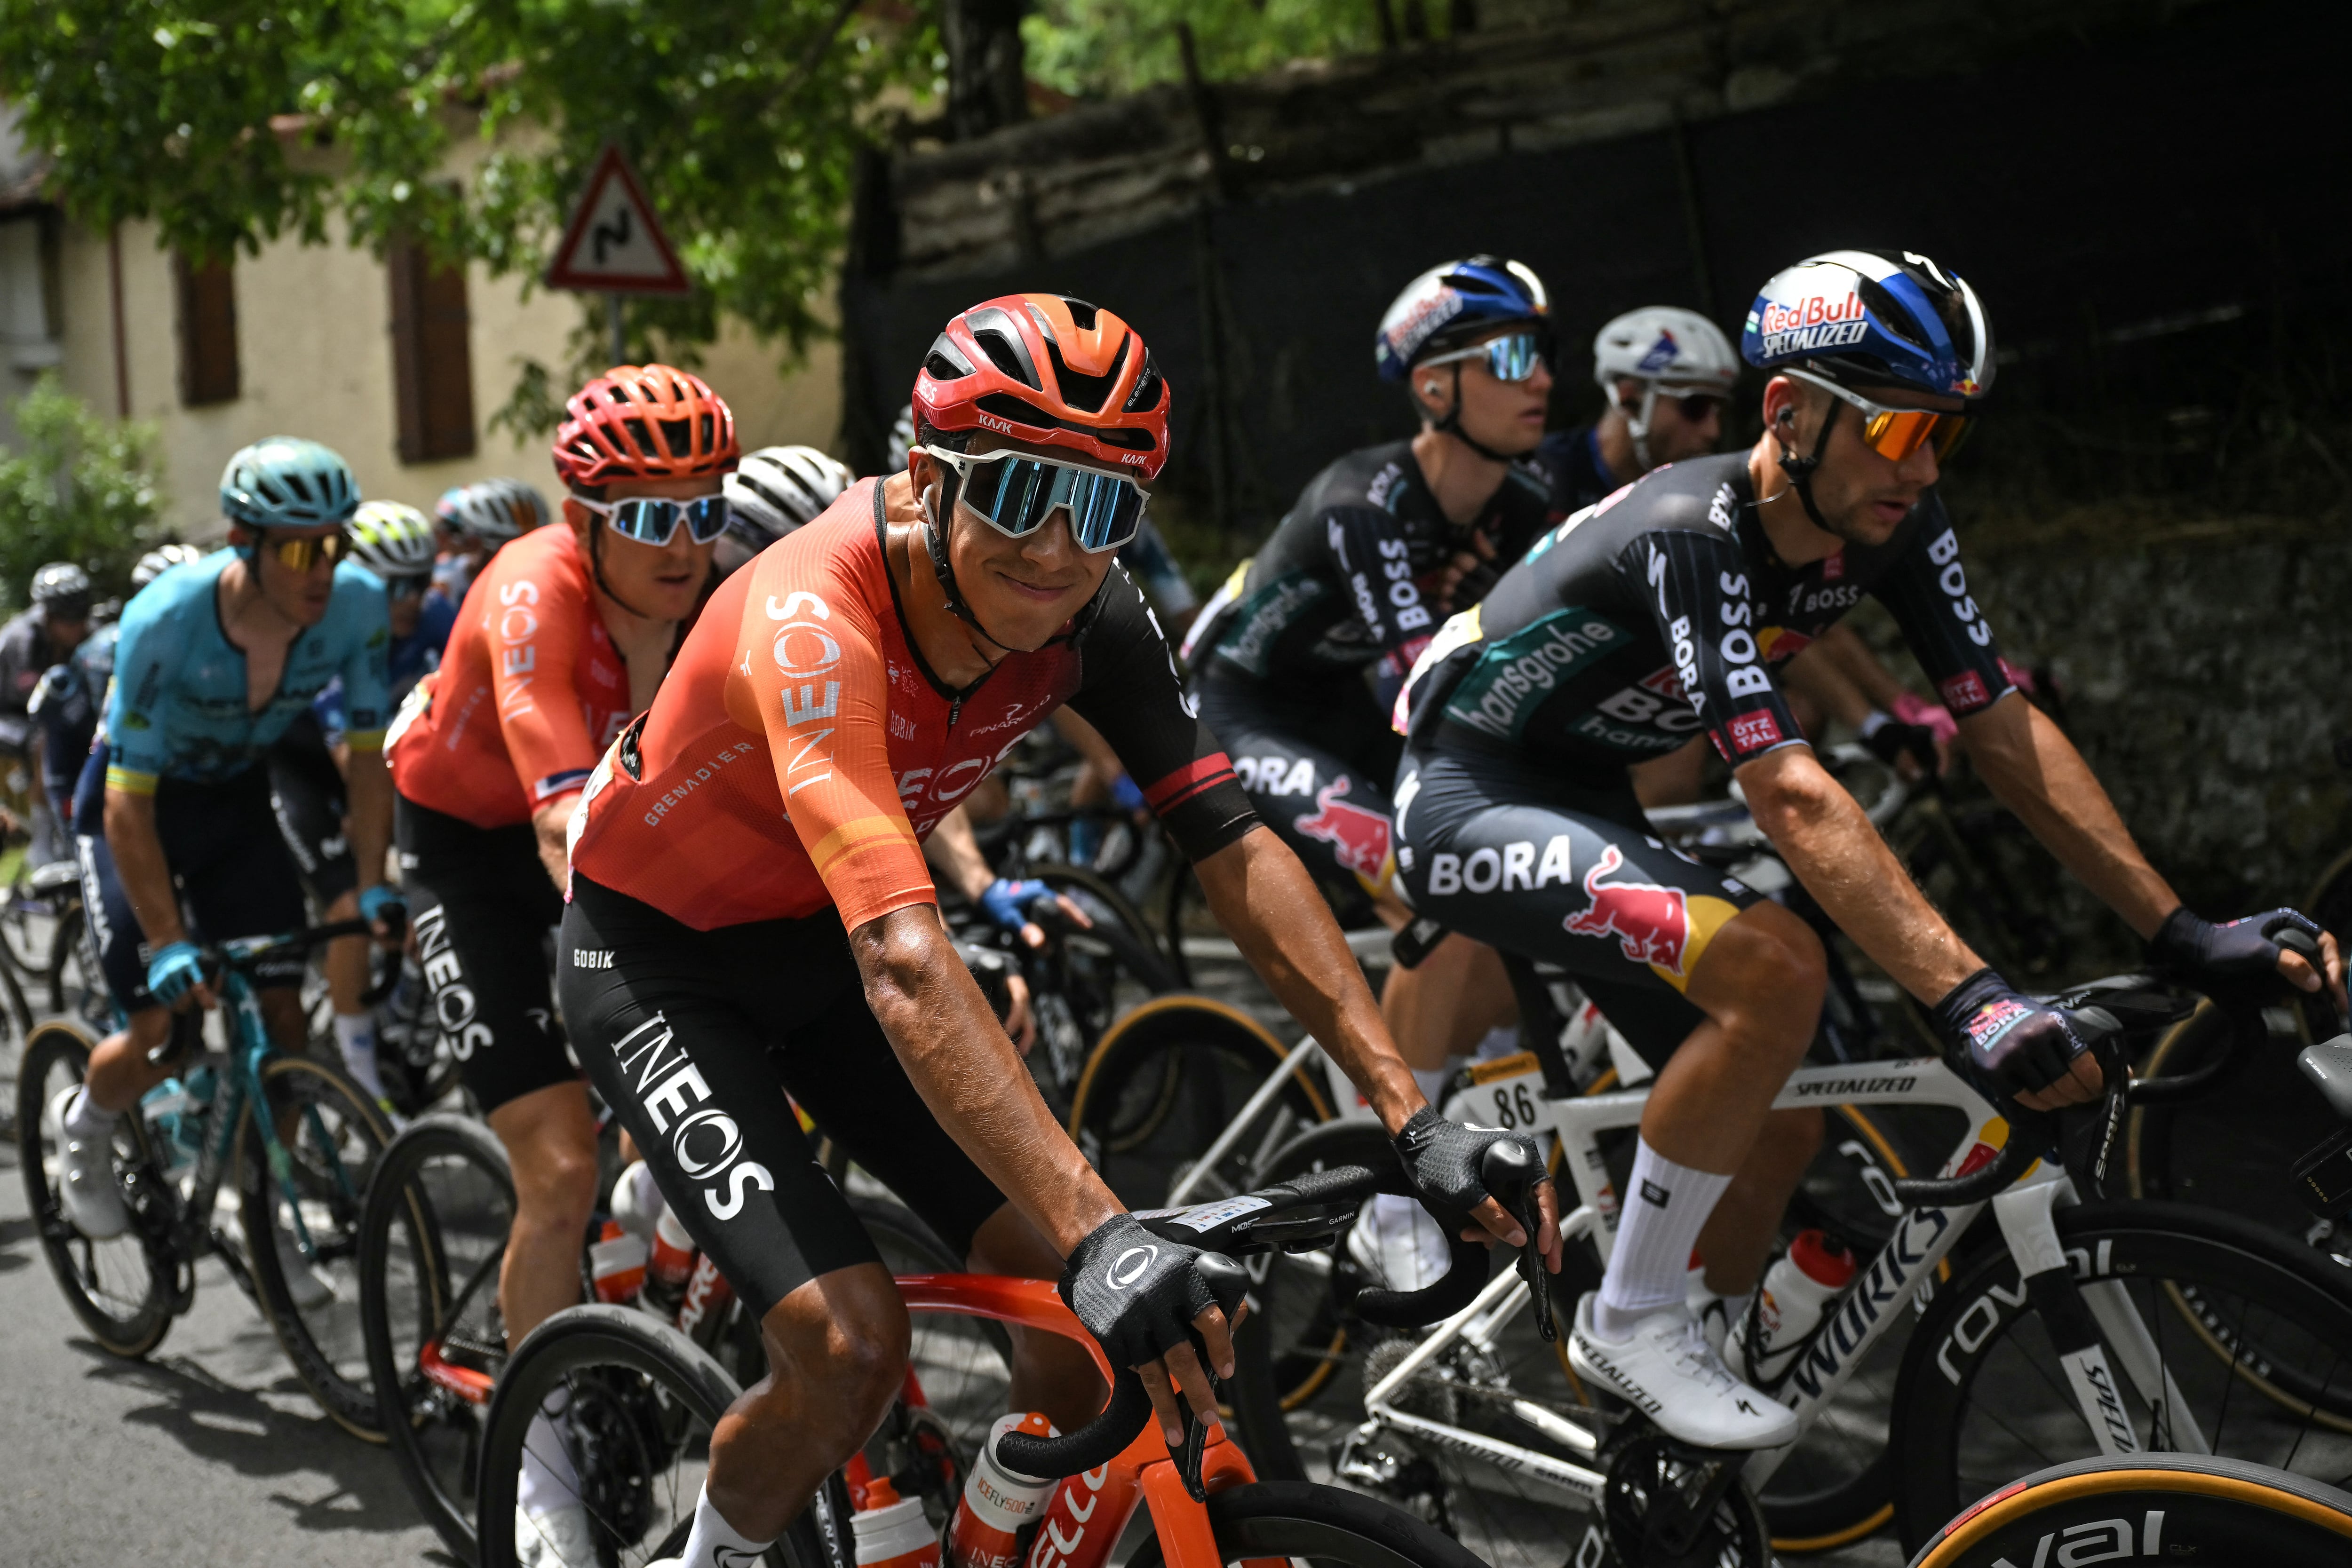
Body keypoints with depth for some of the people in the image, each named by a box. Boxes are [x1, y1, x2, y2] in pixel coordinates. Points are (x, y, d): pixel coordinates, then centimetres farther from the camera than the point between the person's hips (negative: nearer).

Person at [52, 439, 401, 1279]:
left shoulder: (356, 604, -24)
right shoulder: (166, 619, -34)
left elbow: (368, 751, -12)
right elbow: (129, 805, -30)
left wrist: (373, 885, -19)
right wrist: (169, 945, -34)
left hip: (236, 798, 4)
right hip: (136, 804, -3)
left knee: (283, 1015, -5)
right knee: (159, 1035, -9)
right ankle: (86, 1122, 26)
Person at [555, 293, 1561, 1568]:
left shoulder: (1085, 616, -17)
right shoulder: (814, 622, -37)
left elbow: (1232, 845, -17)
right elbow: (903, 960, -47)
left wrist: (1416, 1121, -25)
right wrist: (1095, 1228, -55)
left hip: (814, 947, 6)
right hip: (657, 961, -6)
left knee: (1086, 1321, -8)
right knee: (847, 1343, -21)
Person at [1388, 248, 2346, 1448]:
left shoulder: (1893, 526, -8)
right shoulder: (1689, 536, -31)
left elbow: (2005, 730, -7)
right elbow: (1792, 799, -40)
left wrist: (2185, 934, -14)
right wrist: (1969, 1001, -48)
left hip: (1584, 806, 9)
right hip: (1468, 800, -8)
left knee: (1784, 1119, 3)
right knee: (1780, 969, -29)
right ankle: (1629, 1323, -12)